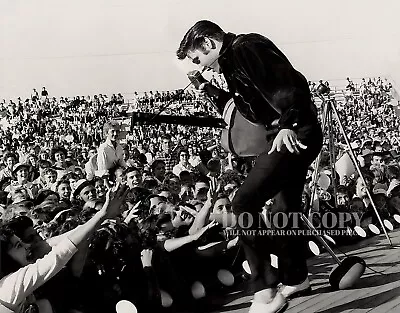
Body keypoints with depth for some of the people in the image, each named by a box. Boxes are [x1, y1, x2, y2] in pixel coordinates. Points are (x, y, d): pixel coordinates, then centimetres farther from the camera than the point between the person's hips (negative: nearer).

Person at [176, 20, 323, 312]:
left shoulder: (244, 48, -11)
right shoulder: (232, 58, 19)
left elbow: (289, 84, -21)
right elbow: (255, 101, 24)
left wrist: (287, 125, -28)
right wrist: (216, 93, 16)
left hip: (295, 133, -11)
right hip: (297, 134, 11)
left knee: (245, 202, -17)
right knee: (285, 209, 22)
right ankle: (296, 279, 39)